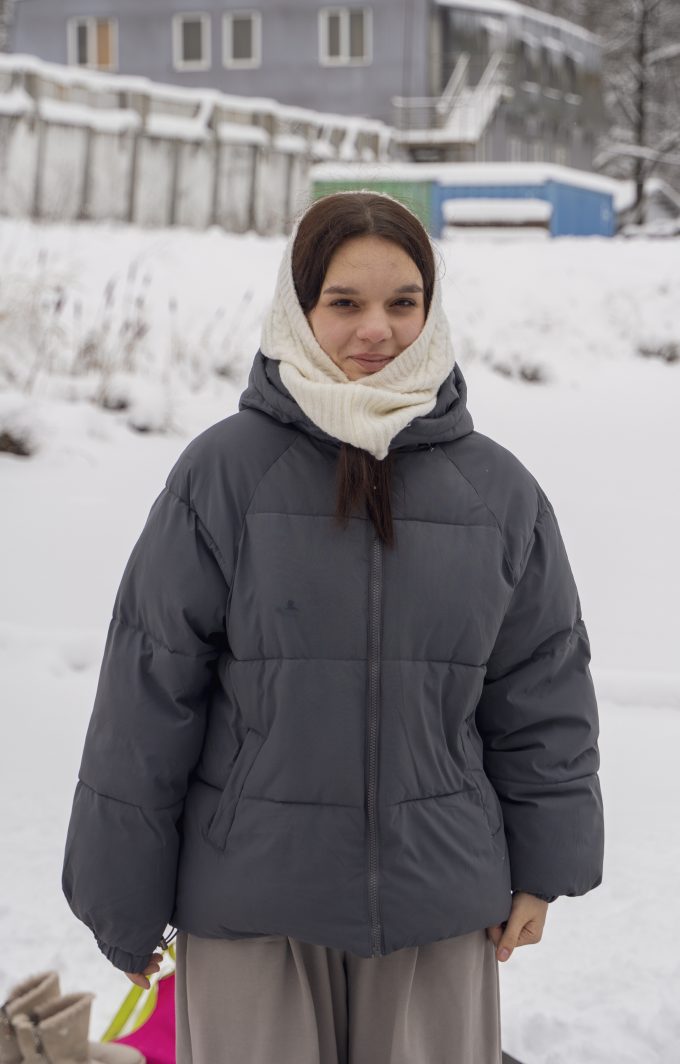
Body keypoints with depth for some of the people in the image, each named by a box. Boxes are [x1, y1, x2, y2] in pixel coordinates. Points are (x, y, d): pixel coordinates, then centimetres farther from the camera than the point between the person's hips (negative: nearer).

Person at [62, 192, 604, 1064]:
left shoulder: (498, 490, 2)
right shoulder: (222, 474, -7)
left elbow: (544, 690, 10)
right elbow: (148, 691, -4)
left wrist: (543, 867, 9)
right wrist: (125, 900, -2)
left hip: (441, 899, 2)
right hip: (249, 900, -2)